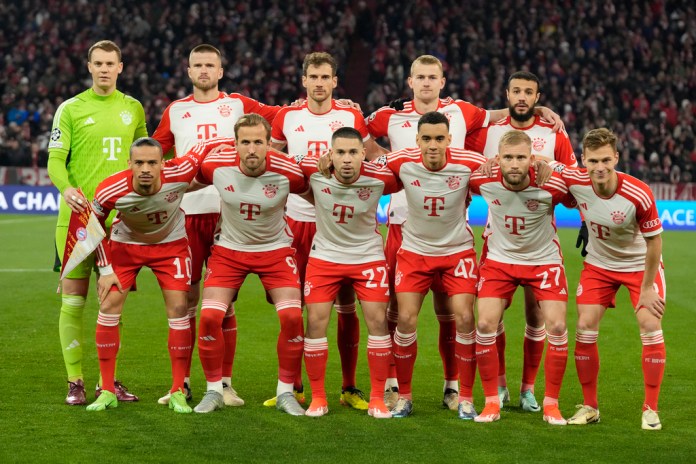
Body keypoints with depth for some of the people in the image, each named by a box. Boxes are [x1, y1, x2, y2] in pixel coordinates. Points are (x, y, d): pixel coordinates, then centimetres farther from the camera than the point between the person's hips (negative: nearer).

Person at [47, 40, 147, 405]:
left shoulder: (133, 108, 12)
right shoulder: (71, 109, 2)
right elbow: (55, 160, -3)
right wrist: (66, 187, -22)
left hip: (119, 218, 3)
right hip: (77, 215, -3)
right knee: (74, 299, -2)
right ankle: (74, 381, 4)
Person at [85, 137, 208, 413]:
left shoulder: (179, 174, -33)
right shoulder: (110, 190, -30)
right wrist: (105, 269, -9)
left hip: (170, 243, 0)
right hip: (125, 244, 0)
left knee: (178, 308, -9)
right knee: (109, 307, -8)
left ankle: (178, 392, 1)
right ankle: (107, 392, 3)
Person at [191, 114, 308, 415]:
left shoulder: (288, 172, -21)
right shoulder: (216, 166, -17)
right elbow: (190, 183, 7)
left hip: (275, 250, -1)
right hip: (229, 248, 1)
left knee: (292, 316, -16)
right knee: (210, 316, -14)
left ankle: (286, 392, 3)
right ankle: (214, 391, 6)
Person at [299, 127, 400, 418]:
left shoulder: (380, 178, -20)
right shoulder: (313, 171, -20)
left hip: (368, 257, -1)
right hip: (324, 255, 1)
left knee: (378, 319, -7)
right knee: (315, 321, -6)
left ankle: (377, 399, 4)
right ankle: (318, 398, 7)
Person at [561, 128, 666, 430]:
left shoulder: (639, 195, -32)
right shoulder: (574, 181, -23)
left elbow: (654, 241, -19)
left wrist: (647, 288, -14)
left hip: (640, 265, -3)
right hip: (598, 264, 3)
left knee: (651, 328, -13)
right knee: (585, 328, -5)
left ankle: (651, 409, 0)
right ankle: (589, 406, 8)